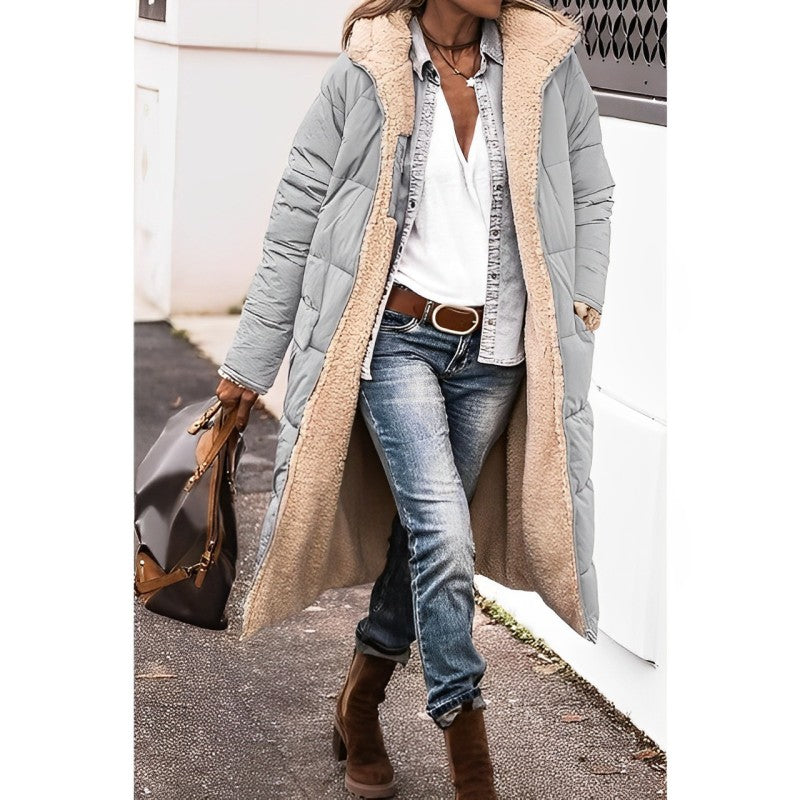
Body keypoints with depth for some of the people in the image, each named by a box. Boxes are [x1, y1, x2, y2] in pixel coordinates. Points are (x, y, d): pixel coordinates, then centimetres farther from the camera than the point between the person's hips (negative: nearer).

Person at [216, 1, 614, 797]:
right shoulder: (365, 72, -5)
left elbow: (591, 197, 12)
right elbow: (297, 219, 0)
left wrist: (581, 312, 3)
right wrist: (249, 363, 2)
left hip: (493, 354, 3)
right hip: (397, 337, -3)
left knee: (425, 532, 12)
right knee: (445, 536, -14)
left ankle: (359, 707, 32)